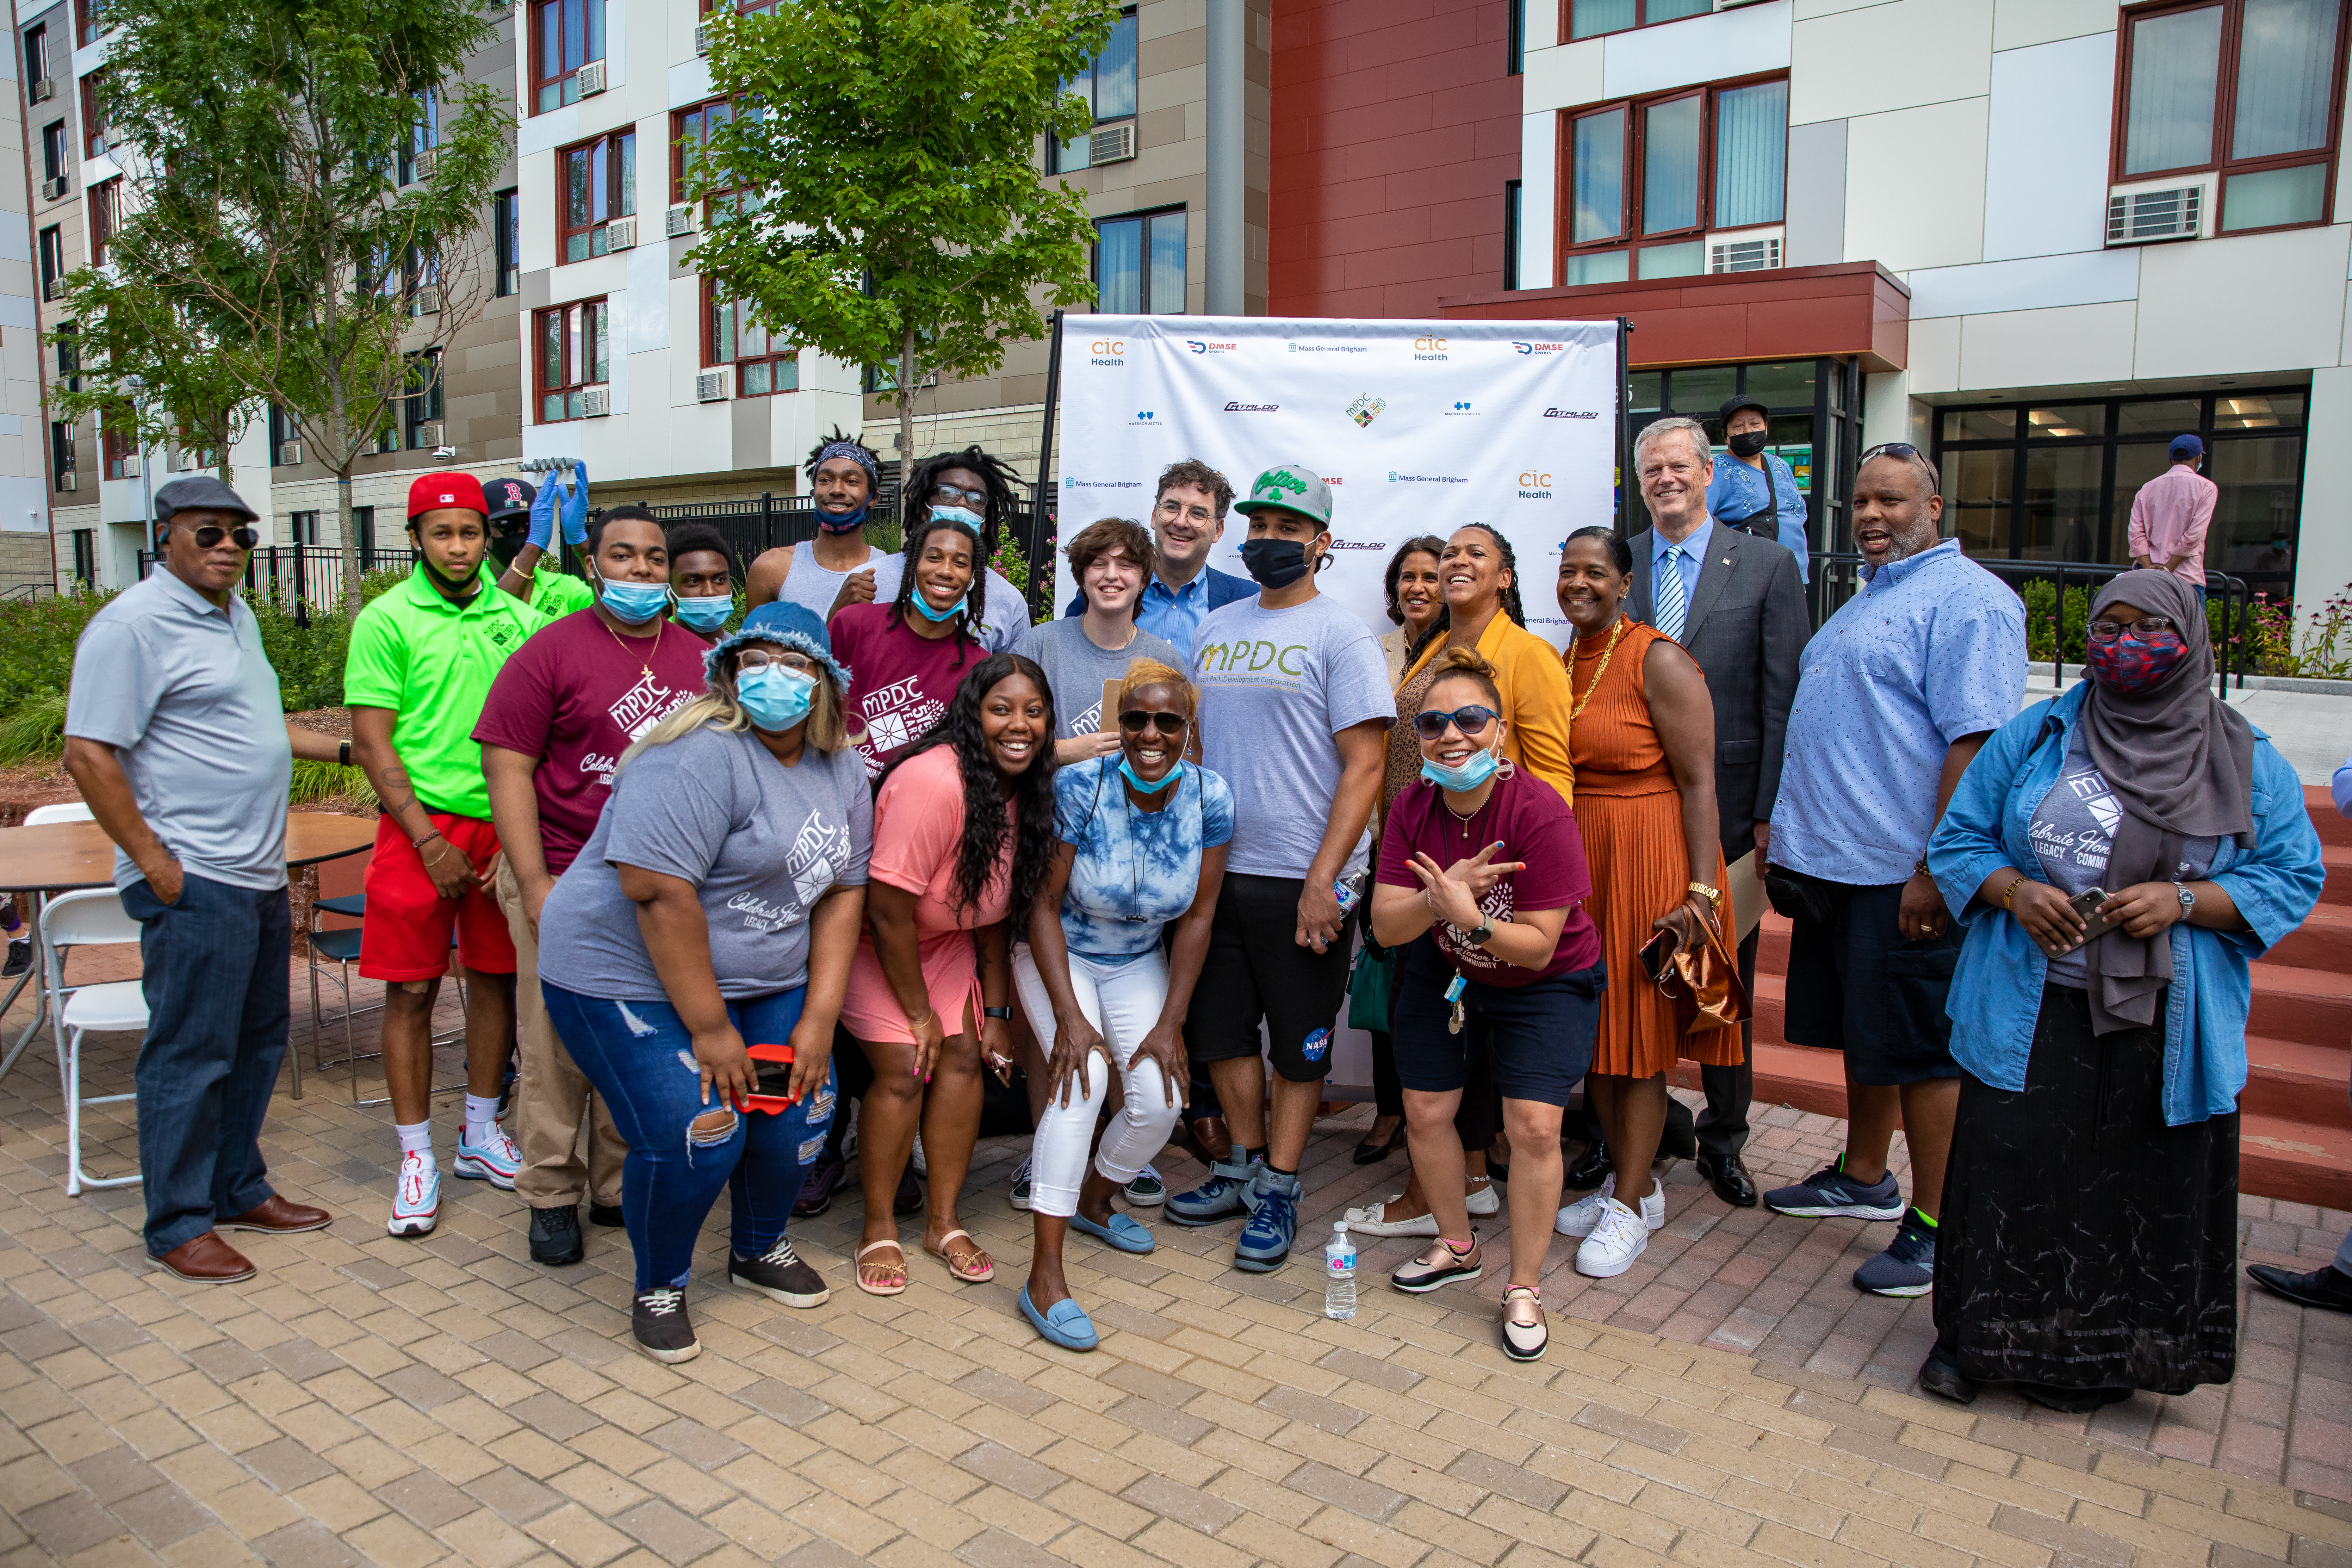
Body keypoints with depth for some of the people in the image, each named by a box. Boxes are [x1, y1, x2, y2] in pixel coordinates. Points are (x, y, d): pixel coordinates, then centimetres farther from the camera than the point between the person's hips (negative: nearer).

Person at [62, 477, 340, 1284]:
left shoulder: (234, 613, 16)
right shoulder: (134, 623, -13)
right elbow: (89, 754, -17)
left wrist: (345, 748, 23)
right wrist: (155, 864, -18)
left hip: (258, 875, 9)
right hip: (194, 883, -9)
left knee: (257, 1042, 16)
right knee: (189, 1055, -1)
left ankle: (240, 1189, 30)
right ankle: (178, 1226, 11)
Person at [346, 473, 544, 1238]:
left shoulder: (517, 616, 7)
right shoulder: (387, 620, -3)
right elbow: (372, 742, -6)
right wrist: (427, 839, -11)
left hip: (504, 823, 4)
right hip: (421, 823, -3)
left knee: (495, 976, 11)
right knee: (412, 989, 1)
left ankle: (481, 1134, 26)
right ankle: (417, 1156, 13)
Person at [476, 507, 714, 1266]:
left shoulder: (700, 658, 10)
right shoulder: (551, 651, -2)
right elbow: (507, 768, -6)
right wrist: (534, 883, -12)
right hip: (567, 882, -4)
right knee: (557, 1050, 3)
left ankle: (622, 1189, 25)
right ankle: (552, 1197, 19)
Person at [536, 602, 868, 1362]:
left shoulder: (841, 770, 3)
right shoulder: (701, 754, -23)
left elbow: (843, 891, 3)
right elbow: (659, 892, -28)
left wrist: (819, 1018, -5)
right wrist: (710, 1029, -23)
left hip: (765, 978, 7)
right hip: (632, 977, -7)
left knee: (797, 1113, -1)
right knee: (696, 1135, -16)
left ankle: (759, 1249, 29)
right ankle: (659, 1286, 14)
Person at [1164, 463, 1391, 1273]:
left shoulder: (1341, 636, -6)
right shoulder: (1214, 628, 11)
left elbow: (1365, 767, -11)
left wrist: (1323, 881, -17)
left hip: (1302, 880, -5)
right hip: (1215, 870, 6)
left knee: (1300, 1044, 6)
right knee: (1220, 1026, 14)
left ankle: (1278, 1191, 20)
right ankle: (1245, 1164, 32)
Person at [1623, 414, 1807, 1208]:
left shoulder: (1769, 565, 0)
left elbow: (1785, 697, -3)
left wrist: (1770, 810, -8)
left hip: (1726, 805, -1)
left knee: (1725, 980, 10)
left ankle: (1723, 1138, 26)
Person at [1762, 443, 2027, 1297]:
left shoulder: (1966, 599, -11)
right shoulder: (1867, 601, 19)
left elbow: (1977, 743, -20)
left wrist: (1934, 871, -24)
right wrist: (1789, 834, 19)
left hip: (1903, 876, -9)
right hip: (1834, 865, 9)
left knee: (1922, 1051, 0)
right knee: (1862, 1036, 19)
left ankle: (1935, 1226, 12)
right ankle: (1864, 1178, 34)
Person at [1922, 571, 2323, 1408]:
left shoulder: (2249, 763, 4)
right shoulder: (2032, 738, 5)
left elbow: (2294, 878, 3)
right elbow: (1958, 841, 7)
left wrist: (2185, 900, -14)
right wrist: (2015, 892, -13)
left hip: (2163, 1033, 0)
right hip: (2029, 1018, 0)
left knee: (2138, 1191, 6)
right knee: (2008, 1175, 3)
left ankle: (2094, 1358, 26)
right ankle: (1976, 1335, 22)